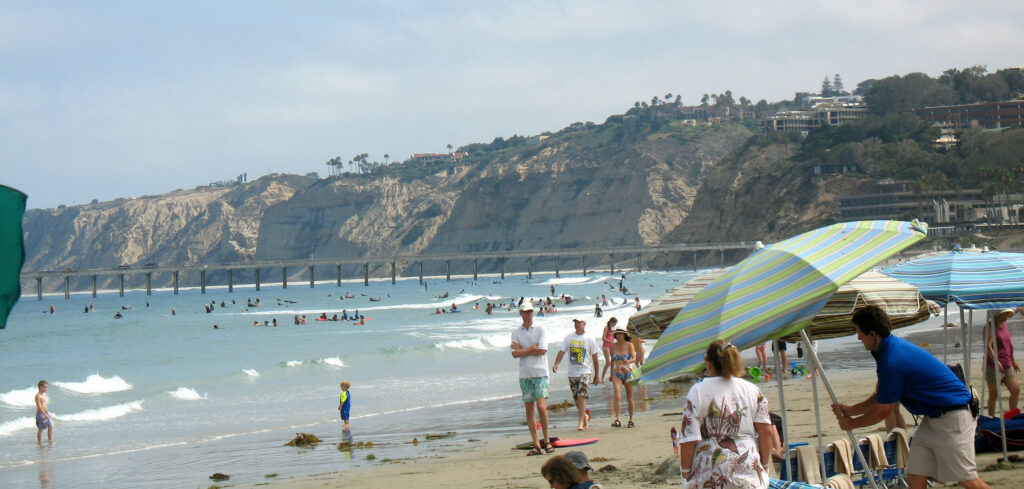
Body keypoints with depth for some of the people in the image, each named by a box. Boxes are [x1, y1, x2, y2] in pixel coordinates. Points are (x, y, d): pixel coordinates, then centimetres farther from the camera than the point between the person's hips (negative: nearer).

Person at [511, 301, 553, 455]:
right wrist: (533, 348, -9)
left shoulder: (541, 330, 2)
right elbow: (515, 354, -3)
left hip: (540, 373, -3)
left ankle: (546, 441, 0)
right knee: (529, 409, 2)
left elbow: (542, 351, -10)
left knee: (541, 407, -14)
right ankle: (536, 444, 5)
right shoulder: (516, 333, 10)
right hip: (524, 374, 3)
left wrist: (522, 350, -6)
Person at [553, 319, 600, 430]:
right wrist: (556, 364, -14)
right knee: (576, 399, 8)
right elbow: (562, 351, 4)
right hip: (572, 372, 3)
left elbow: (594, 358, 4)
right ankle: (585, 417, 30)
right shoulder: (569, 337, 5)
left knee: (582, 396, -16)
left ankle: (581, 423, -14)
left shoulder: (590, 339, -1)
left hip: (585, 372, -3)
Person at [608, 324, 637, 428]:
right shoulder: (613, 346, 3)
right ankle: (618, 420, -27)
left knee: (629, 398, 6)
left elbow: (634, 358, -14)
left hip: (628, 373, -1)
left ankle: (631, 420, 20)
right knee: (617, 396, -17)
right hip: (617, 374, 1)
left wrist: (628, 361, -37)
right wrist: (611, 374, 23)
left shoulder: (629, 345, -4)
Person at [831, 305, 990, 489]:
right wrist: (850, 410, 17)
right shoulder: (894, 346, 9)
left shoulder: (891, 362, -23)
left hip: (951, 417, -10)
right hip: (932, 417, 10)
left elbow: (882, 412, -13)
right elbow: (881, 399, 19)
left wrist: (851, 424, 2)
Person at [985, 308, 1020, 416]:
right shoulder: (990, 327, -9)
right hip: (993, 366, -8)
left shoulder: (1004, 325, 16)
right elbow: (988, 346, -20)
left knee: (1016, 390, 1)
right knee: (994, 394, -4)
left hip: (1007, 366, 8)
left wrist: (1013, 360, 27)